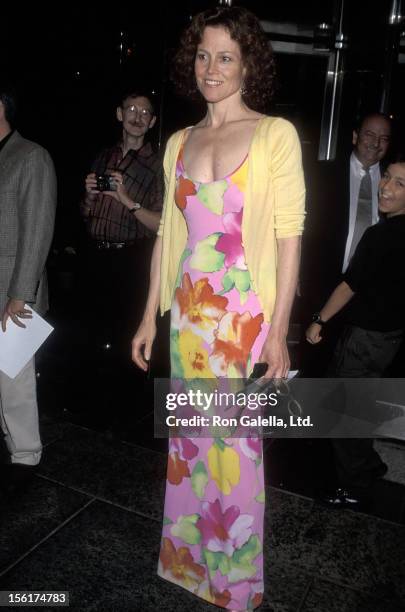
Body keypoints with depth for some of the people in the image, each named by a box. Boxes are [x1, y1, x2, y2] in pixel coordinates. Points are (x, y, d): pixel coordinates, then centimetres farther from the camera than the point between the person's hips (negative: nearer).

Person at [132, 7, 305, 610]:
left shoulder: (276, 134, -3)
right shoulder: (179, 142, 11)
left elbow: (289, 235, -8)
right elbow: (168, 232, 12)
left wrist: (278, 330, -12)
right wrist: (151, 315, 10)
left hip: (245, 314, -4)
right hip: (188, 312, 5)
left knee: (234, 446, 5)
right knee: (189, 441, 14)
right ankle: (189, 561, 38)